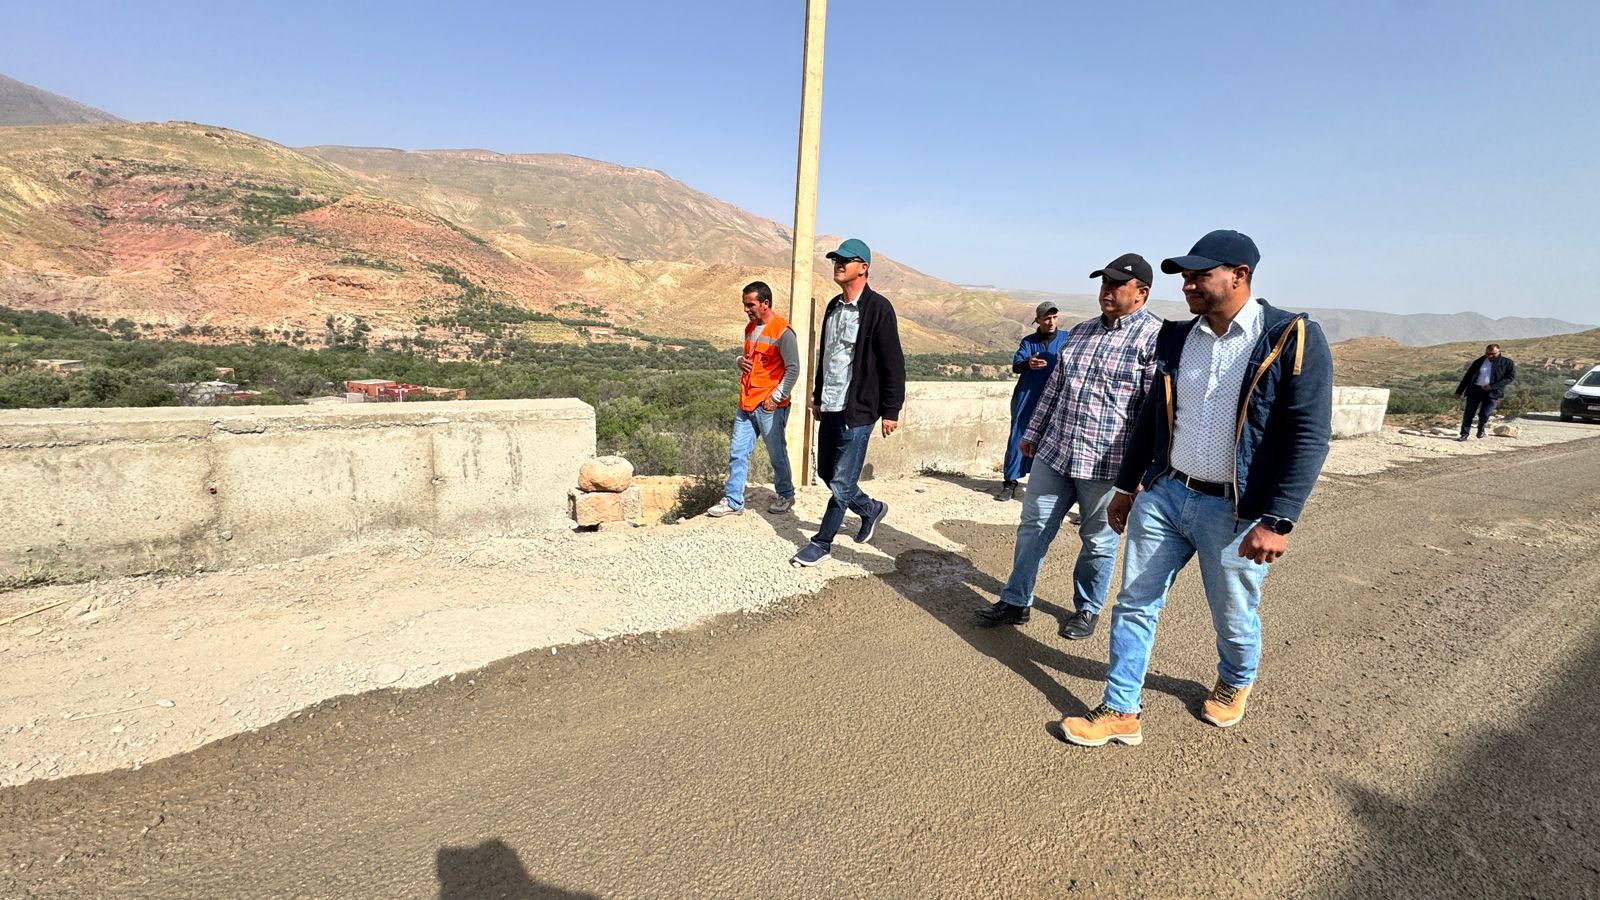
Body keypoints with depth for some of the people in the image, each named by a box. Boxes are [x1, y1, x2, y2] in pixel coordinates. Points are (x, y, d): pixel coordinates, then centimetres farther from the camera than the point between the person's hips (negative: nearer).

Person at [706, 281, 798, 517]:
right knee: (737, 453, 7)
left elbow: (793, 369, -13)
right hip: (746, 404, 7)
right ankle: (733, 501, 14)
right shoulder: (750, 327, 13)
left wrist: (776, 397, -15)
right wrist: (741, 362, 3)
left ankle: (786, 496, 25)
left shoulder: (782, 331, -12)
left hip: (770, 406, -7)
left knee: (777, 455, 7)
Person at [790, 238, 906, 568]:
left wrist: (891, 410, -13)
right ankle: (871, 509, 38)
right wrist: (818, 396, 22)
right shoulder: (834, 306, 12)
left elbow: (893, 364, -12)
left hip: (857, 411, -8)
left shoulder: (878, 308, -12)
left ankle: (822, 544, 14)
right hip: (830, 408, 8)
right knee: (826, 473, 17)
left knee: (841, 483, -1)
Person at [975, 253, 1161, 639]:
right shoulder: (1081, 331, 11)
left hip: (1106, 463, -6)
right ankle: (1016, 602, 23)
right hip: (1054, 452, 6)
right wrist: (1032, 433, 20)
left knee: (1098, 541, 11)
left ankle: (1087, 610, 31)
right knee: (1033, 527, 10)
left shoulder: (1155, 337, -9)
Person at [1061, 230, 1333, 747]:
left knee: (1234, 619, 15)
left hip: (1235, 510, -4)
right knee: (1135, 604, 7)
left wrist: (1278, 520, -20)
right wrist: (1127, 487, 15)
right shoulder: (1176, 338, 5)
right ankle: (1120, 713, 21)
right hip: (1163, 494, 4)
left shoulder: (1293, 338, -10)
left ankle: (1234, 685, 47)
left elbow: (1311, 436, -14)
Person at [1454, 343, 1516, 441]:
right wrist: (1459, 391, 10)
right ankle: (1464, 435, 7)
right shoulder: (1479, 362, 10)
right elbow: (1468, 377, 13)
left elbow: (1511, 376, -4)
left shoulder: (1507, 363, 3)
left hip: (1492, 392, -3)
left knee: (1484, 414, -8)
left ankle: (1482, 428, 23)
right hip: (1475, 389, 3)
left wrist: (1493, 386, -15)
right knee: (1469, 413, 0)